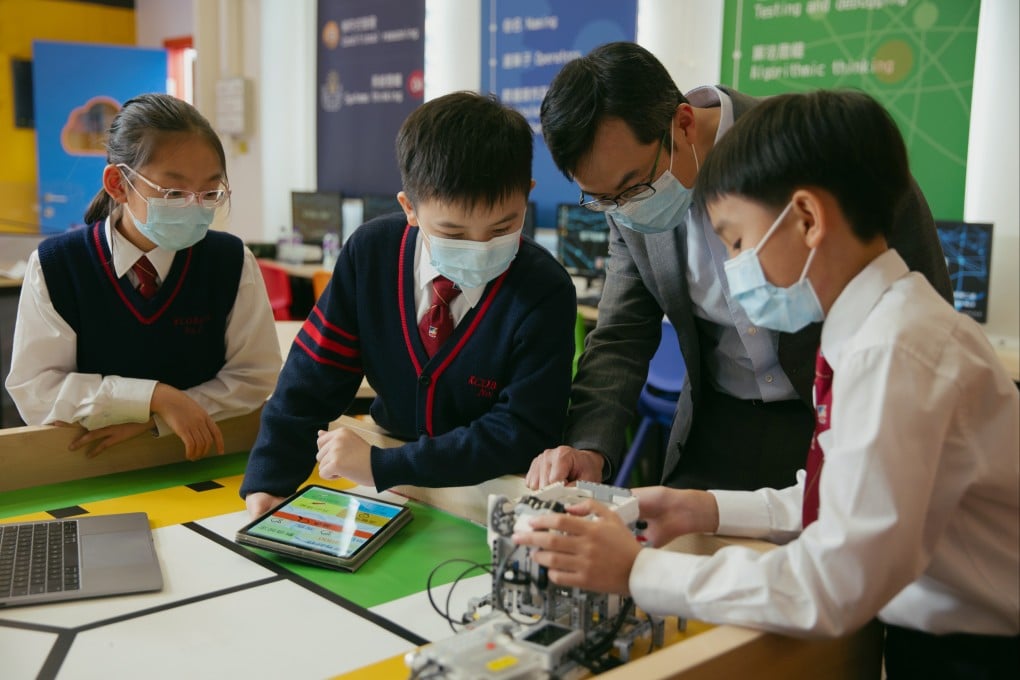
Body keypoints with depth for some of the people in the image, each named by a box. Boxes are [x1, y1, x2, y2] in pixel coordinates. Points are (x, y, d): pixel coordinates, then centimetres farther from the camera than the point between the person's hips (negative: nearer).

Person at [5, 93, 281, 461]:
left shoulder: (232, 261, -3)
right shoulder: (55, 264, -5)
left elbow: (255, 376, -4)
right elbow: (33, 389, -8)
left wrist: (152, 420, -14)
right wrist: (155, 397, -19)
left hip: (200, 465, 1)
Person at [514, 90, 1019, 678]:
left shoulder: (895, 352, -24)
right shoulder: (877, 325, 3)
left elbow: (838, 585, -27)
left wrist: (638, 571, -21)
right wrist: (707, 509, 3)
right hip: (926, 630, 7)